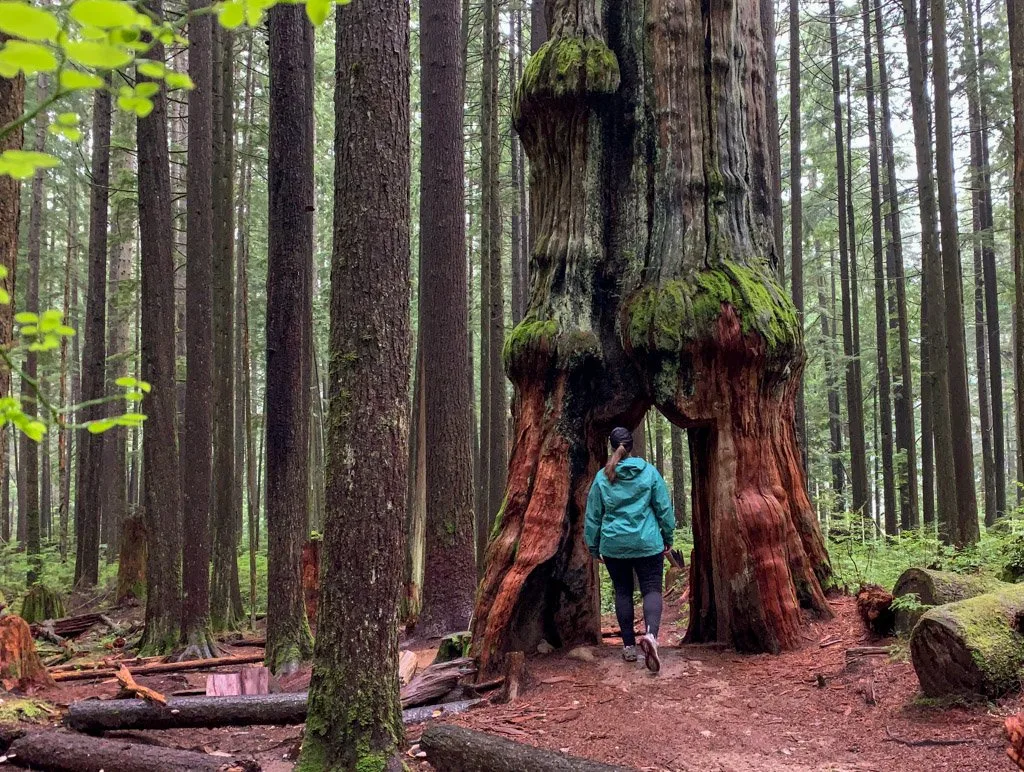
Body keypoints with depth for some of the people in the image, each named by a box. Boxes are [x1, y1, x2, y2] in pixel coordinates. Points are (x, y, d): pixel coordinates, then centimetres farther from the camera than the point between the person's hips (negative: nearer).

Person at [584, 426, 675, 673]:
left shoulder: (602, 477, -1)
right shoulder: (649, 472, -3)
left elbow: (593, 515, 4)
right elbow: (664, 508, 1)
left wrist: (593, 546, 15)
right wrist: (668, 537, 12)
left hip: (614, 545, 1)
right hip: (647, 544, -1)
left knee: (622, 592, 13)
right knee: (652, 590, 0)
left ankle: (629, 645, 16)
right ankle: (651, 633, -26)